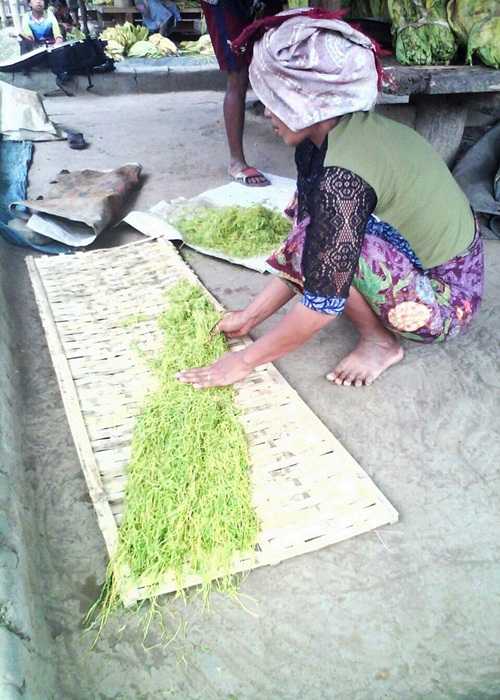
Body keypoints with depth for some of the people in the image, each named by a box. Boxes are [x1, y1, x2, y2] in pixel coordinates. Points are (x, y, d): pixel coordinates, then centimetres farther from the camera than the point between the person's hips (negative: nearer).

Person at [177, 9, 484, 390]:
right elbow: (302, 258, 2)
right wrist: (251, 315, 2)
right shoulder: (337, 132, -3)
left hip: (446, 297, -8)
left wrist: (244, 361, -17)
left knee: (314, 244, -22)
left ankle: (380, 342, -3)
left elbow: (323, 303, -27)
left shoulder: (344, 173, -29)